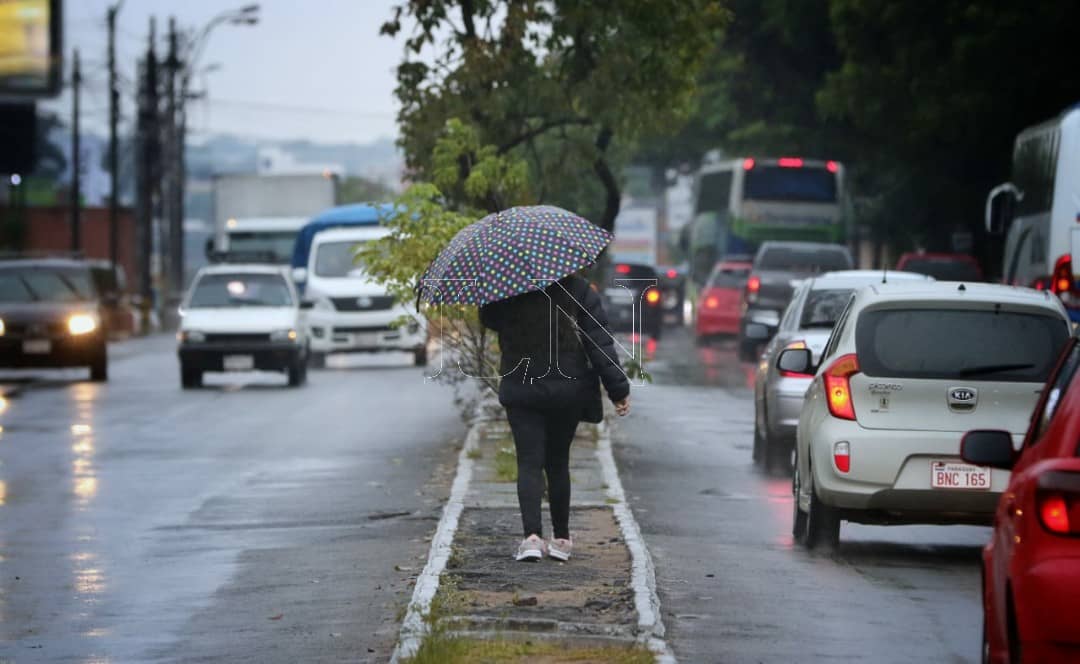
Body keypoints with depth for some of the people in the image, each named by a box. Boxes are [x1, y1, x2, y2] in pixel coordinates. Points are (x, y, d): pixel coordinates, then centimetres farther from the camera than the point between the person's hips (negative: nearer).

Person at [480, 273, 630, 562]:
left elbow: (488, 319, 16)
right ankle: (561, 539, 19)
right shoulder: (577, 290, -6)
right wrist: (618, 389, -1)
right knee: (558, 463, 14)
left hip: (520, 390, -1)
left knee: (529, 463, -1)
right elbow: (600, 343, -6)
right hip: (567, 392, 1)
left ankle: (532, 535, -18)